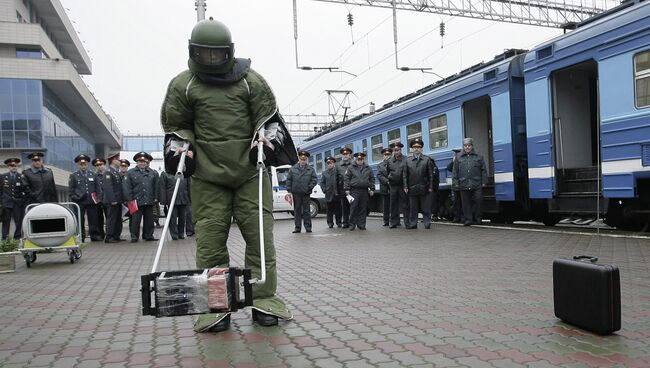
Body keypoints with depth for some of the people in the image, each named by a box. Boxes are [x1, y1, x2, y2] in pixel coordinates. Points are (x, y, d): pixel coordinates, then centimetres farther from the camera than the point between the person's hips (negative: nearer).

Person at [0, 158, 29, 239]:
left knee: (19, 223, 1)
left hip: (19, 204, 0)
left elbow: (27, 191, 5)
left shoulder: (22, 177, 4)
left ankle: (17, 239, 8)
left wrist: (24, 199, -4)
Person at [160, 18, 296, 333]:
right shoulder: (182, 85, 10)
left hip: (251, 171, 0)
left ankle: (263, 298, 9)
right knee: (209, 240, -1)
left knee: (260, 235, -1)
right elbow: (175, 126, 17)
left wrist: (265, 144, -5)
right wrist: (178, 151, 1)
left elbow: (268, 117, 10)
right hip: (207, 176, 1)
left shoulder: (251, 80, 8)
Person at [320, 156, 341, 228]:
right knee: (329, 209, 4)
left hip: (337, 193, -1)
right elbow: (322, 182, 11)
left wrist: (339, 190, -5)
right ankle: (330, 223, 11)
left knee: (338, 209, 3)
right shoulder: (324, 173, 12)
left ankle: (338, 222, 11)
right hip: (329, 194, 1)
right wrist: (324, 190, -2)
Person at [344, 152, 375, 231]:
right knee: (353, 208, -5)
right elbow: (347, 179, 2)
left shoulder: (368, 168, 14)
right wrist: (347, 189, -5)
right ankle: (352, 225, 2)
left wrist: (372, 189, 8)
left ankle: (361, 225, 12)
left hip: (364, 191, 3)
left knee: (363, 209, 5)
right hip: (354, 191, -3)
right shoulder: (351, 168, 6)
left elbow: (372, 179, 15)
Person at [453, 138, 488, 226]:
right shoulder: (460, 159, 13)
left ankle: (476, 219, 10)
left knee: (477, 202, -2)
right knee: (466, 203, 1)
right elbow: (455, 171, 14)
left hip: (476, 185, -1)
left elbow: (484, 170, 9)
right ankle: (468, 219, 7)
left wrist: (484, 182, 2)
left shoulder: (479, 157, 10)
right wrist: (456, 182, 8)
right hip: (464, 185, 1)